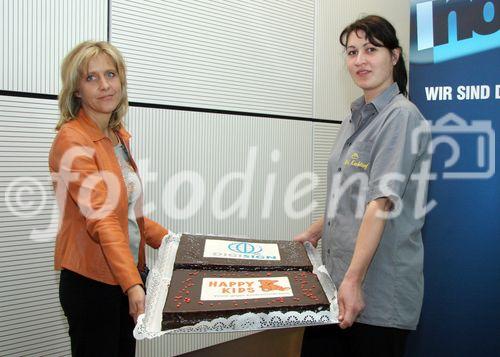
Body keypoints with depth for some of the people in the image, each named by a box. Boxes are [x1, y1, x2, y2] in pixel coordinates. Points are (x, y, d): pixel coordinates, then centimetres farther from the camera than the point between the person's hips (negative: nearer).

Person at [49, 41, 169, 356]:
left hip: (130, 274, 8)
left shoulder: (120, 137, 8)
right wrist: (132, 284, -31)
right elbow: (102, 218, -25)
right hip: (92, 282, -8)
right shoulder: (72, 140, -16)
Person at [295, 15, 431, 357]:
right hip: (337, 274, 8)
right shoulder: (356, 117, 13)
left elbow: (382, 202, -22)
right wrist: (316, 231, 21)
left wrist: (353, 280, -26)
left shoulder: (401, 117, -12)